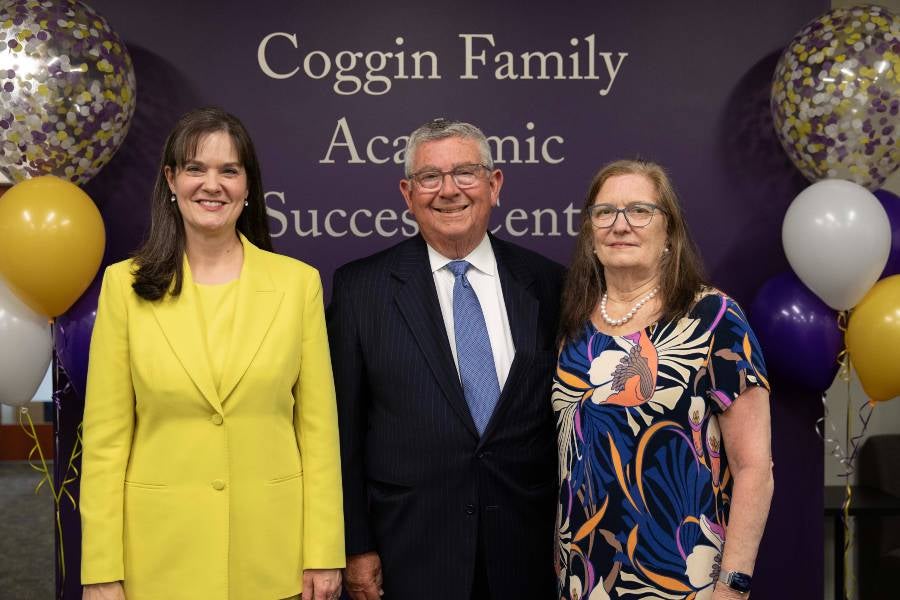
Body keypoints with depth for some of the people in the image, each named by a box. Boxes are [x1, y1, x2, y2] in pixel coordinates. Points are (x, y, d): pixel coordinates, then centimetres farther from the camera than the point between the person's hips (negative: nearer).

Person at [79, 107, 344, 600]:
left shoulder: (298, 282, -1)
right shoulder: (125, 285, -1)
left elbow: (318, 427, 0)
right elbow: (106, 436, -2)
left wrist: (323, 554, -2)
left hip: (270, 551, 0)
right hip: (162, 548, 0)